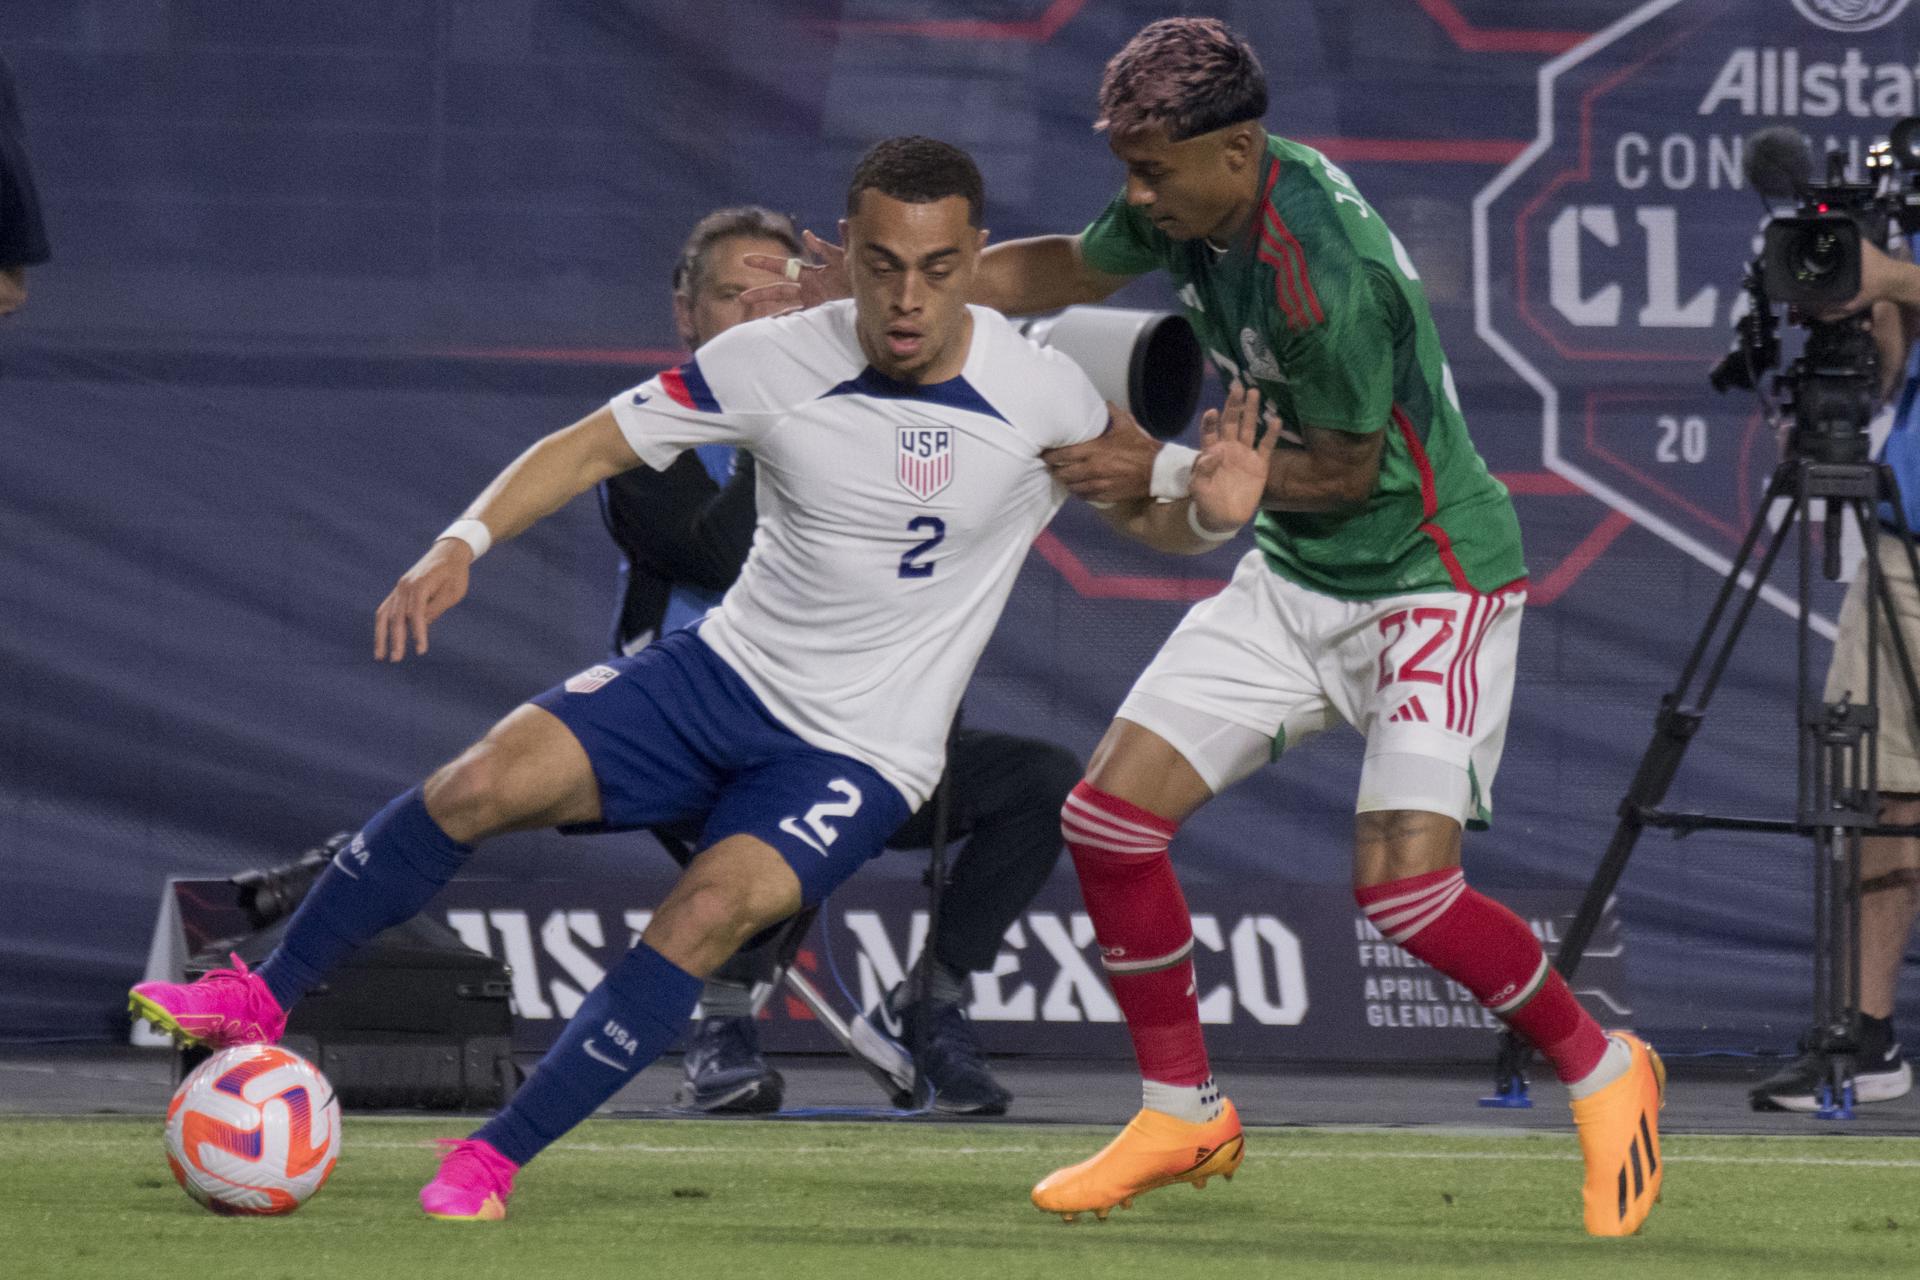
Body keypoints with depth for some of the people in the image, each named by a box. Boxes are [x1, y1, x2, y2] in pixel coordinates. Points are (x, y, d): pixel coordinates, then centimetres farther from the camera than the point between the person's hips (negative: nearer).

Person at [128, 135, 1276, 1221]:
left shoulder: (1043, 399, -12)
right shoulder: (774, 362, -9)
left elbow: (1150, 517, 2)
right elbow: (595, 446, 0)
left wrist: (1212, 512, -22)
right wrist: (464, 542, -14)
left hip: (863, 756, -2)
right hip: (726, 673, 2)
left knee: (717, 908, -29)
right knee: (484, 782, -18)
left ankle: (494, 1160, -20)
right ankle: (263, 1002, 1)